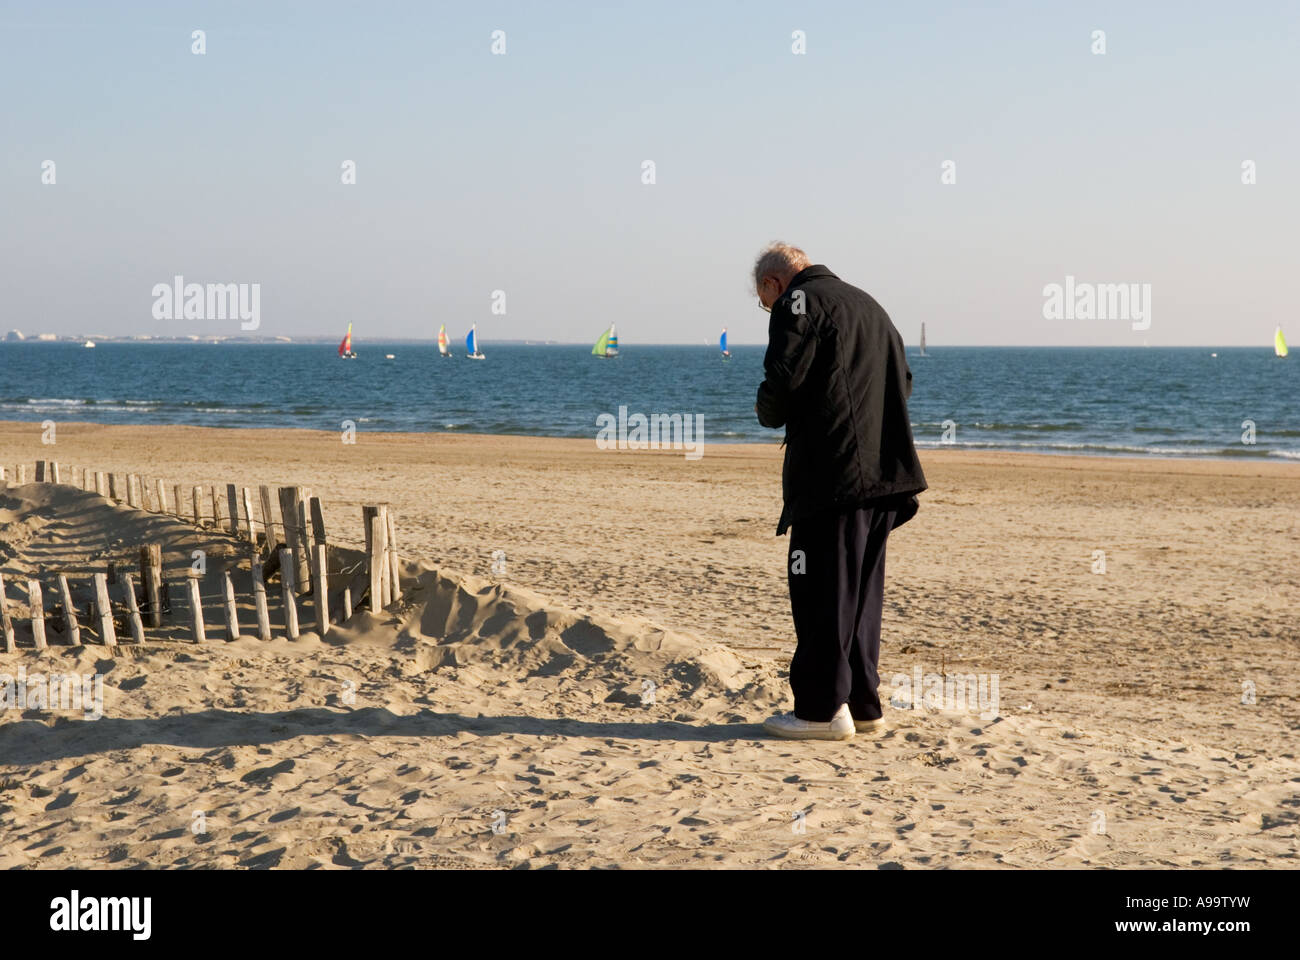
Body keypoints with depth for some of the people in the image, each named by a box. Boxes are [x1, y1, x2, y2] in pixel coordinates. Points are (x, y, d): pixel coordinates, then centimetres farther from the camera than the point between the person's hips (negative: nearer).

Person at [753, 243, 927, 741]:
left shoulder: (800, 302, -3)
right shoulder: (867, 303, 23)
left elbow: (784, 381, -15)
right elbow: (903, 380, 22)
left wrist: (768, 413, 6)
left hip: (831, 475, -8)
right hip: (883, 473, 8)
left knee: (821, 592, -3)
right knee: (861, 592, 13)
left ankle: (823, 708, -2)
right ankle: (861, 704, 17)